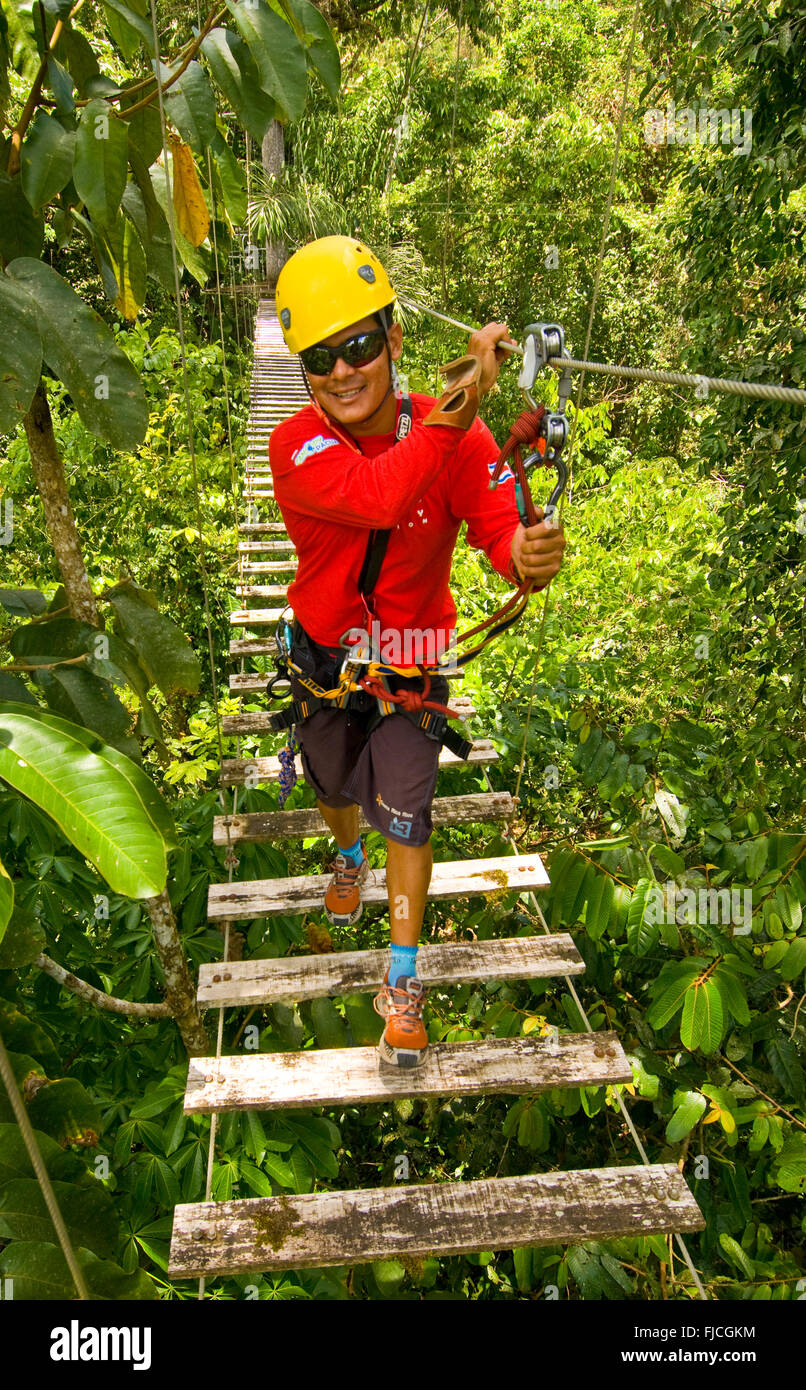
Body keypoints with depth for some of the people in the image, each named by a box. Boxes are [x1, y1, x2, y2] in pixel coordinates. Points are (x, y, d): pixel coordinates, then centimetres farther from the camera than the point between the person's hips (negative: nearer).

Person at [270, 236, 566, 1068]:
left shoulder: (457, 436, -21)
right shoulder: (295, 447, -25)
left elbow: (500, 526, -33)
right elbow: (377, 499, -44)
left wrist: (526, 556, -57)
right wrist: (455, 411, -54)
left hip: (413, 660, -1)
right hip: (326, 652, 2)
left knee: (404, 807, -7)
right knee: (333, 783, 22)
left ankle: (403, 979, 11)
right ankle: (349, 859, 59)